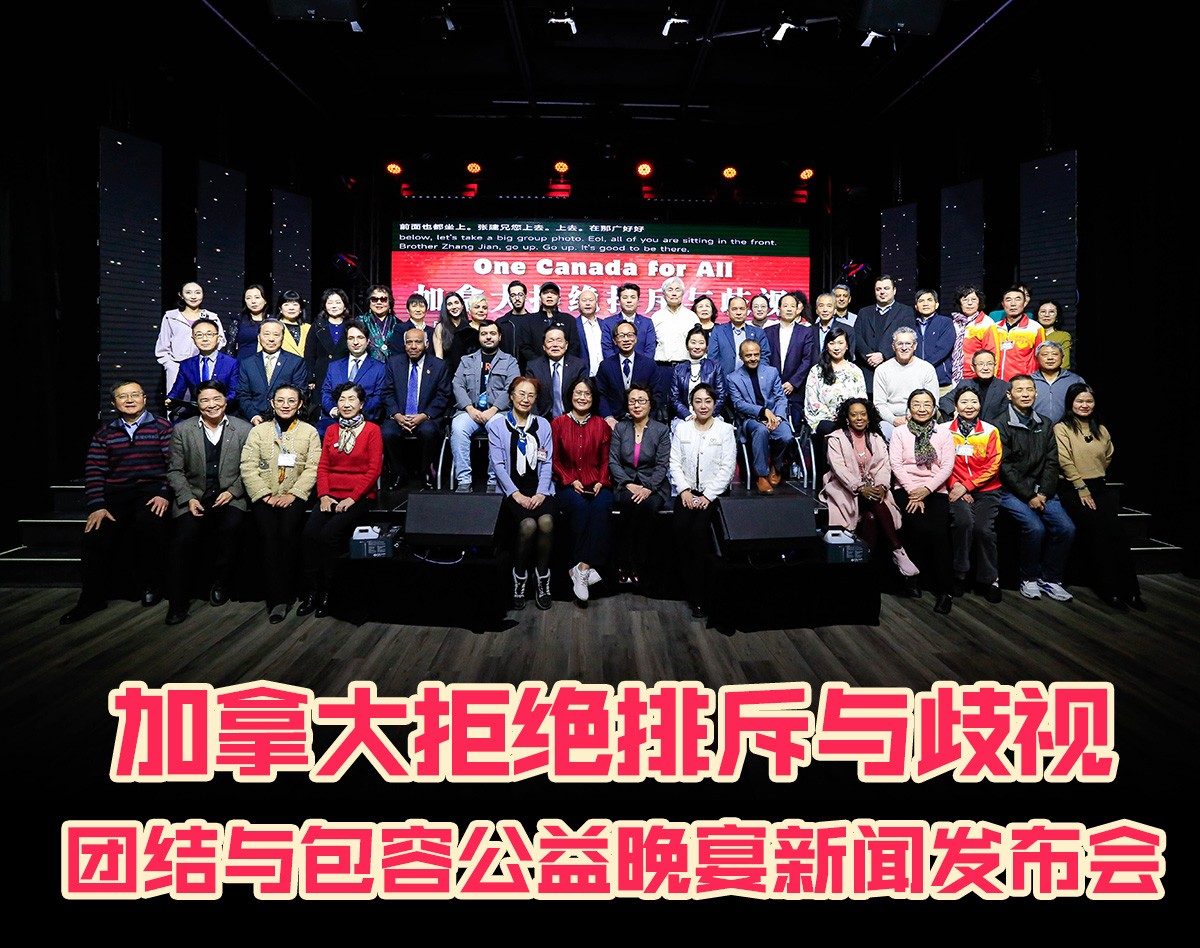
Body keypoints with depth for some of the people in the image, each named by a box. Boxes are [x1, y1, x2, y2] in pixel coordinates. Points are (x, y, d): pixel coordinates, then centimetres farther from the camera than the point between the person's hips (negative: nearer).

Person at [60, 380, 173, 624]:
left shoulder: (162, 427, 8)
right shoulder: (104, 434, 15)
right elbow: (94, 472, 6)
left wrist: (165, 495, -14)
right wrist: (97, 506, -7)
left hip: (150, 490, -3)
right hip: (115, 494, 3)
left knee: (150, 523, -34)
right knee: (95, 535, -20)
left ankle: (150, 584, -11)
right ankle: (92, 598, -2)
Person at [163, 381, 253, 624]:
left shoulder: (244, 430, 5)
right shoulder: (182, 430, 8)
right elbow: (175, 470, 7)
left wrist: (232, 492, -9)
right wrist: (188, 498, -6)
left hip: (229, 497, -1)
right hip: (194, 497, 1)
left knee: (230, 527, -32)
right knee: (182, 538, -23)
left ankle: (220, 581, -7)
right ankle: (177, 602, -9)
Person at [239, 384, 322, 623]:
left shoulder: (309, 432, 11)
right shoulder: (258, 431, 14)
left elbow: (313, 468, 1)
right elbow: (248, 467, 4)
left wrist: (293, 494, -12)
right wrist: (265, 495, -9)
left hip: (294, 497, -1)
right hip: (264, 497, 1)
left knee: (288, 531, -27)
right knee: (269, 532, -25)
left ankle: (284, 594, -18)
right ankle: (276, 597, -22)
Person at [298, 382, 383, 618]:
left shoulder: (372, 430, 2)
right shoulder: (331, 431, 17)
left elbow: (374, 469, -5)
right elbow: (323, 466, 13)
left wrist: (352, 497, -13)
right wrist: (323, 495, -3)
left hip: (359, 498, -4)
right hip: (331, 497, 4)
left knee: (329, 533, -27)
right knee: (309, 533, -22)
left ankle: (327, 592, -13)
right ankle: (312, 591, -12)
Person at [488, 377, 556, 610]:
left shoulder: (542, 424, 15)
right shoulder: (497, 425, 7)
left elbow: (547, 463, 7)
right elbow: (498, 464, -1)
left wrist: (541, 493, -8)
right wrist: (516, 494, -12)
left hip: (539, 489, 2)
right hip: (512, 489, -2)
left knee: (546, 522, -29)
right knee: (528, 525, -30)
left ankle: (543, 580, -14)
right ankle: (519, 580, -9)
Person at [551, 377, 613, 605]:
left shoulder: (601, 425, 14)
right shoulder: (558, 423, 10)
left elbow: (606, 459, 12)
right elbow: (554, 460, 7)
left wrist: (601, 482, -6)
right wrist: (571, 481, -7)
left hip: (596, 484, 1)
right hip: (567, 484, -1)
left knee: (601, 507, -33)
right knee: (580, 507, -34)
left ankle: (582, 568, -36)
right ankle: (586, 568, -30)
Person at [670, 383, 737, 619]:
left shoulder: (725, 429, 4)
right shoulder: (681, 428, 13)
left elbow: (728, 467, -2)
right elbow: (675, 462, 7)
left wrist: (708, 496, -11)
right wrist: (684, 490, -7)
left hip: (714, 492, -2)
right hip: (687, 491, 3)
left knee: (699, 529, -26)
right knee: (680, 526, -25)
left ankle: (699, 596, -18)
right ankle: (691, 586, -13)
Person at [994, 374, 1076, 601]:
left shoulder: (1045, 424, 15)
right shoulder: (1001, 425, -3)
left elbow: (1052, 462, 10)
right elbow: (1004, 467, -9)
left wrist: (1043, 493, -5)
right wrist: (1029, 496, -13)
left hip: (1042, 490, 5)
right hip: (1012, 491, -5)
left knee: (1066, 528, -15)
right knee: (1035, 528, -26)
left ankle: (1050, 579, 2)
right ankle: (1029, 579, -4)